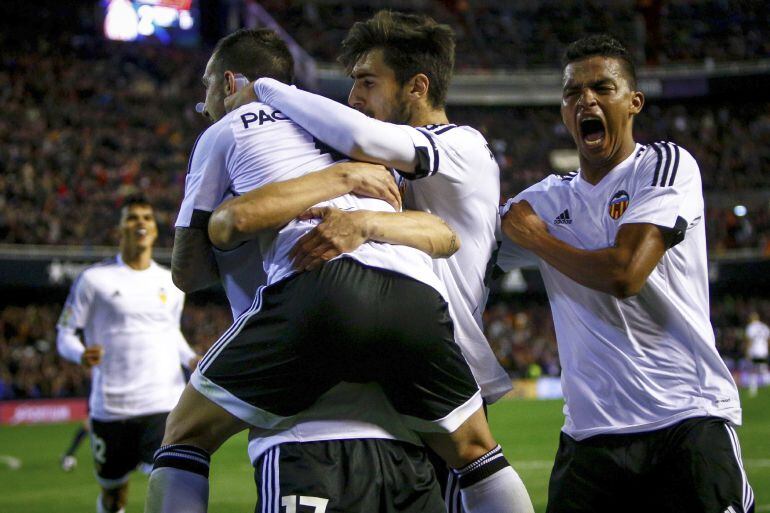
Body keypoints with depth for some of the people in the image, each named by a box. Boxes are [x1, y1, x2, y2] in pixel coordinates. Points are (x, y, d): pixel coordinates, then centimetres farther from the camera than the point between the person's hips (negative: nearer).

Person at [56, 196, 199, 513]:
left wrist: (190, 359, 8)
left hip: (165, 404, 2)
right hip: (111, 407, -2)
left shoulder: (171, 284, 12)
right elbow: (66, 335, 3)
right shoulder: (94, 280, 1)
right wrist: (81, 355, -20)